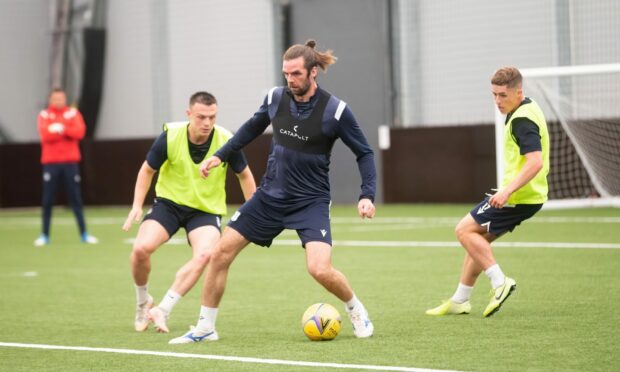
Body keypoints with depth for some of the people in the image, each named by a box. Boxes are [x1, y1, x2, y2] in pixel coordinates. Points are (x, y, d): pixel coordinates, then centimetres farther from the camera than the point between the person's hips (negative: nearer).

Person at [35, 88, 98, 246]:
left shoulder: (73, 113, 8)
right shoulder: (44, 115, 5)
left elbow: (79, 132, -8)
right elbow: (45, 135, -11)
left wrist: (61, 129, -18)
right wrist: (64, 131, -15)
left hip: (70, 162, 0)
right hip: (50, 162, 0)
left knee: (76, 199, 1)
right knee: (47, 200, 0)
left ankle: (84, 234, 3)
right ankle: (45, 235, 7)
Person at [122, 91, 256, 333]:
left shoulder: (226, 141, -16)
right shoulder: (170, 136, -17)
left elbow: (244, 175, 3)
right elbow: (148, 170, 1)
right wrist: (137, 206, -8)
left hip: (207, 209, 0)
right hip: (169, 202, 0)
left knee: (204, 255, -30)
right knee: (141, 249, -22)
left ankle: (163, 310, -20)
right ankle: (142, 302, 8)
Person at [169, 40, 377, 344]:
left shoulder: (334, 110, -16)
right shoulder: (276, 98, -5)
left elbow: (364, 154, -7)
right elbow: (253, 127, 17)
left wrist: (367, 195, -18)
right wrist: (220, 155, 13)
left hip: (311, 201, -4)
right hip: (270, 195, 5)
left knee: (320, 270, -23)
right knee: (220, 252, -2)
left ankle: (356, 311, 9)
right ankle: (205, 328, 13)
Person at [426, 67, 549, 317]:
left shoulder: (522, 120, -19)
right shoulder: (526, 110, 12)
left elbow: (535, 162, -31)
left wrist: (508, 190, -36)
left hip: (519, 195, -10)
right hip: (526, 195, 10)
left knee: (465, 230, -7)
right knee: (477, 238, 15)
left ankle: (499, 283, -10)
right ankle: (459, 301, 20)